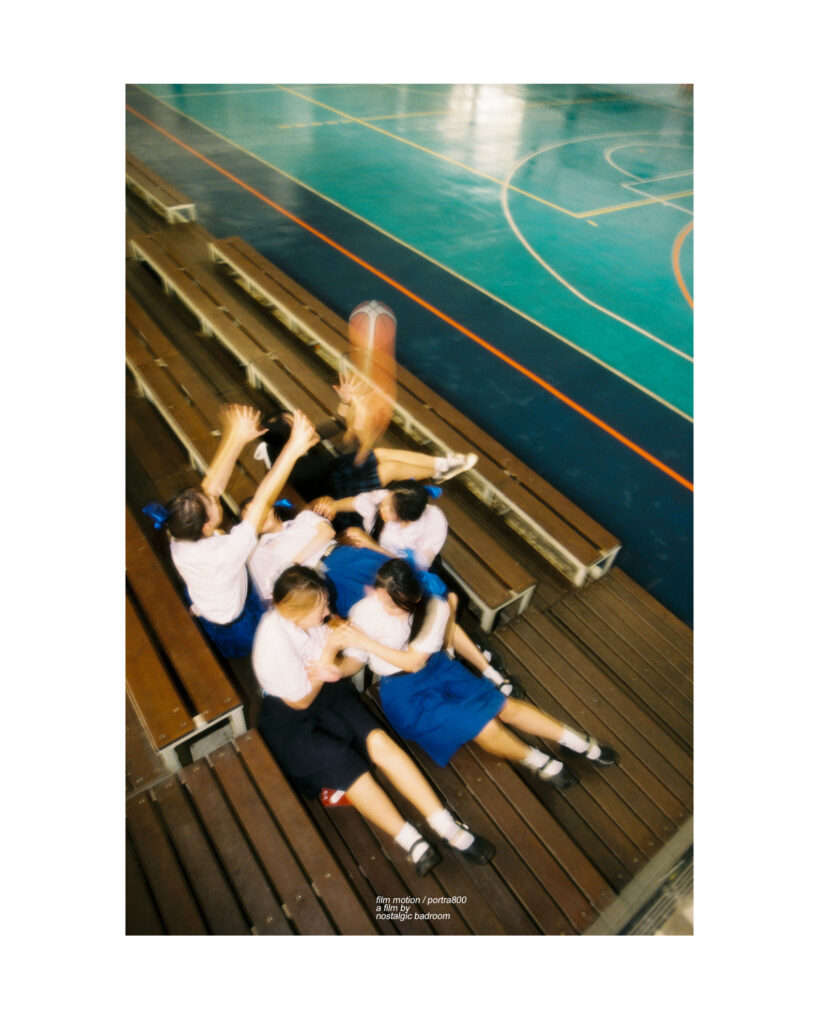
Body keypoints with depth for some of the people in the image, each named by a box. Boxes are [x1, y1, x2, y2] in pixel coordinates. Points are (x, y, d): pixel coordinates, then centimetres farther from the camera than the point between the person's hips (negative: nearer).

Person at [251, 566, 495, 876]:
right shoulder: (273, 643, -30)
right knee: (345, 764, -25)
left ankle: (448, 827, -15)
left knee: (378, 741, -16)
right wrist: (329, 652, -22)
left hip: (330, 693, 5)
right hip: (290, 720, -5)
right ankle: (411, 842, -11)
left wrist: (336, 668, -20)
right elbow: (302, 700, -17)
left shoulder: (302, 619, -13)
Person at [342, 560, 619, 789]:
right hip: (403, 692, -2)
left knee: (504, 705, -3)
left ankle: (584, 745, 16)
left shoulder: (435, 605, -20)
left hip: (437, 667, 2)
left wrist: (367, 642, -21)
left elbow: (413, 661, -18)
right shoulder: (363, 612, -21)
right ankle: (541, 763, 11)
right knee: (485, 726, -16)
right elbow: (353, 664, -13)